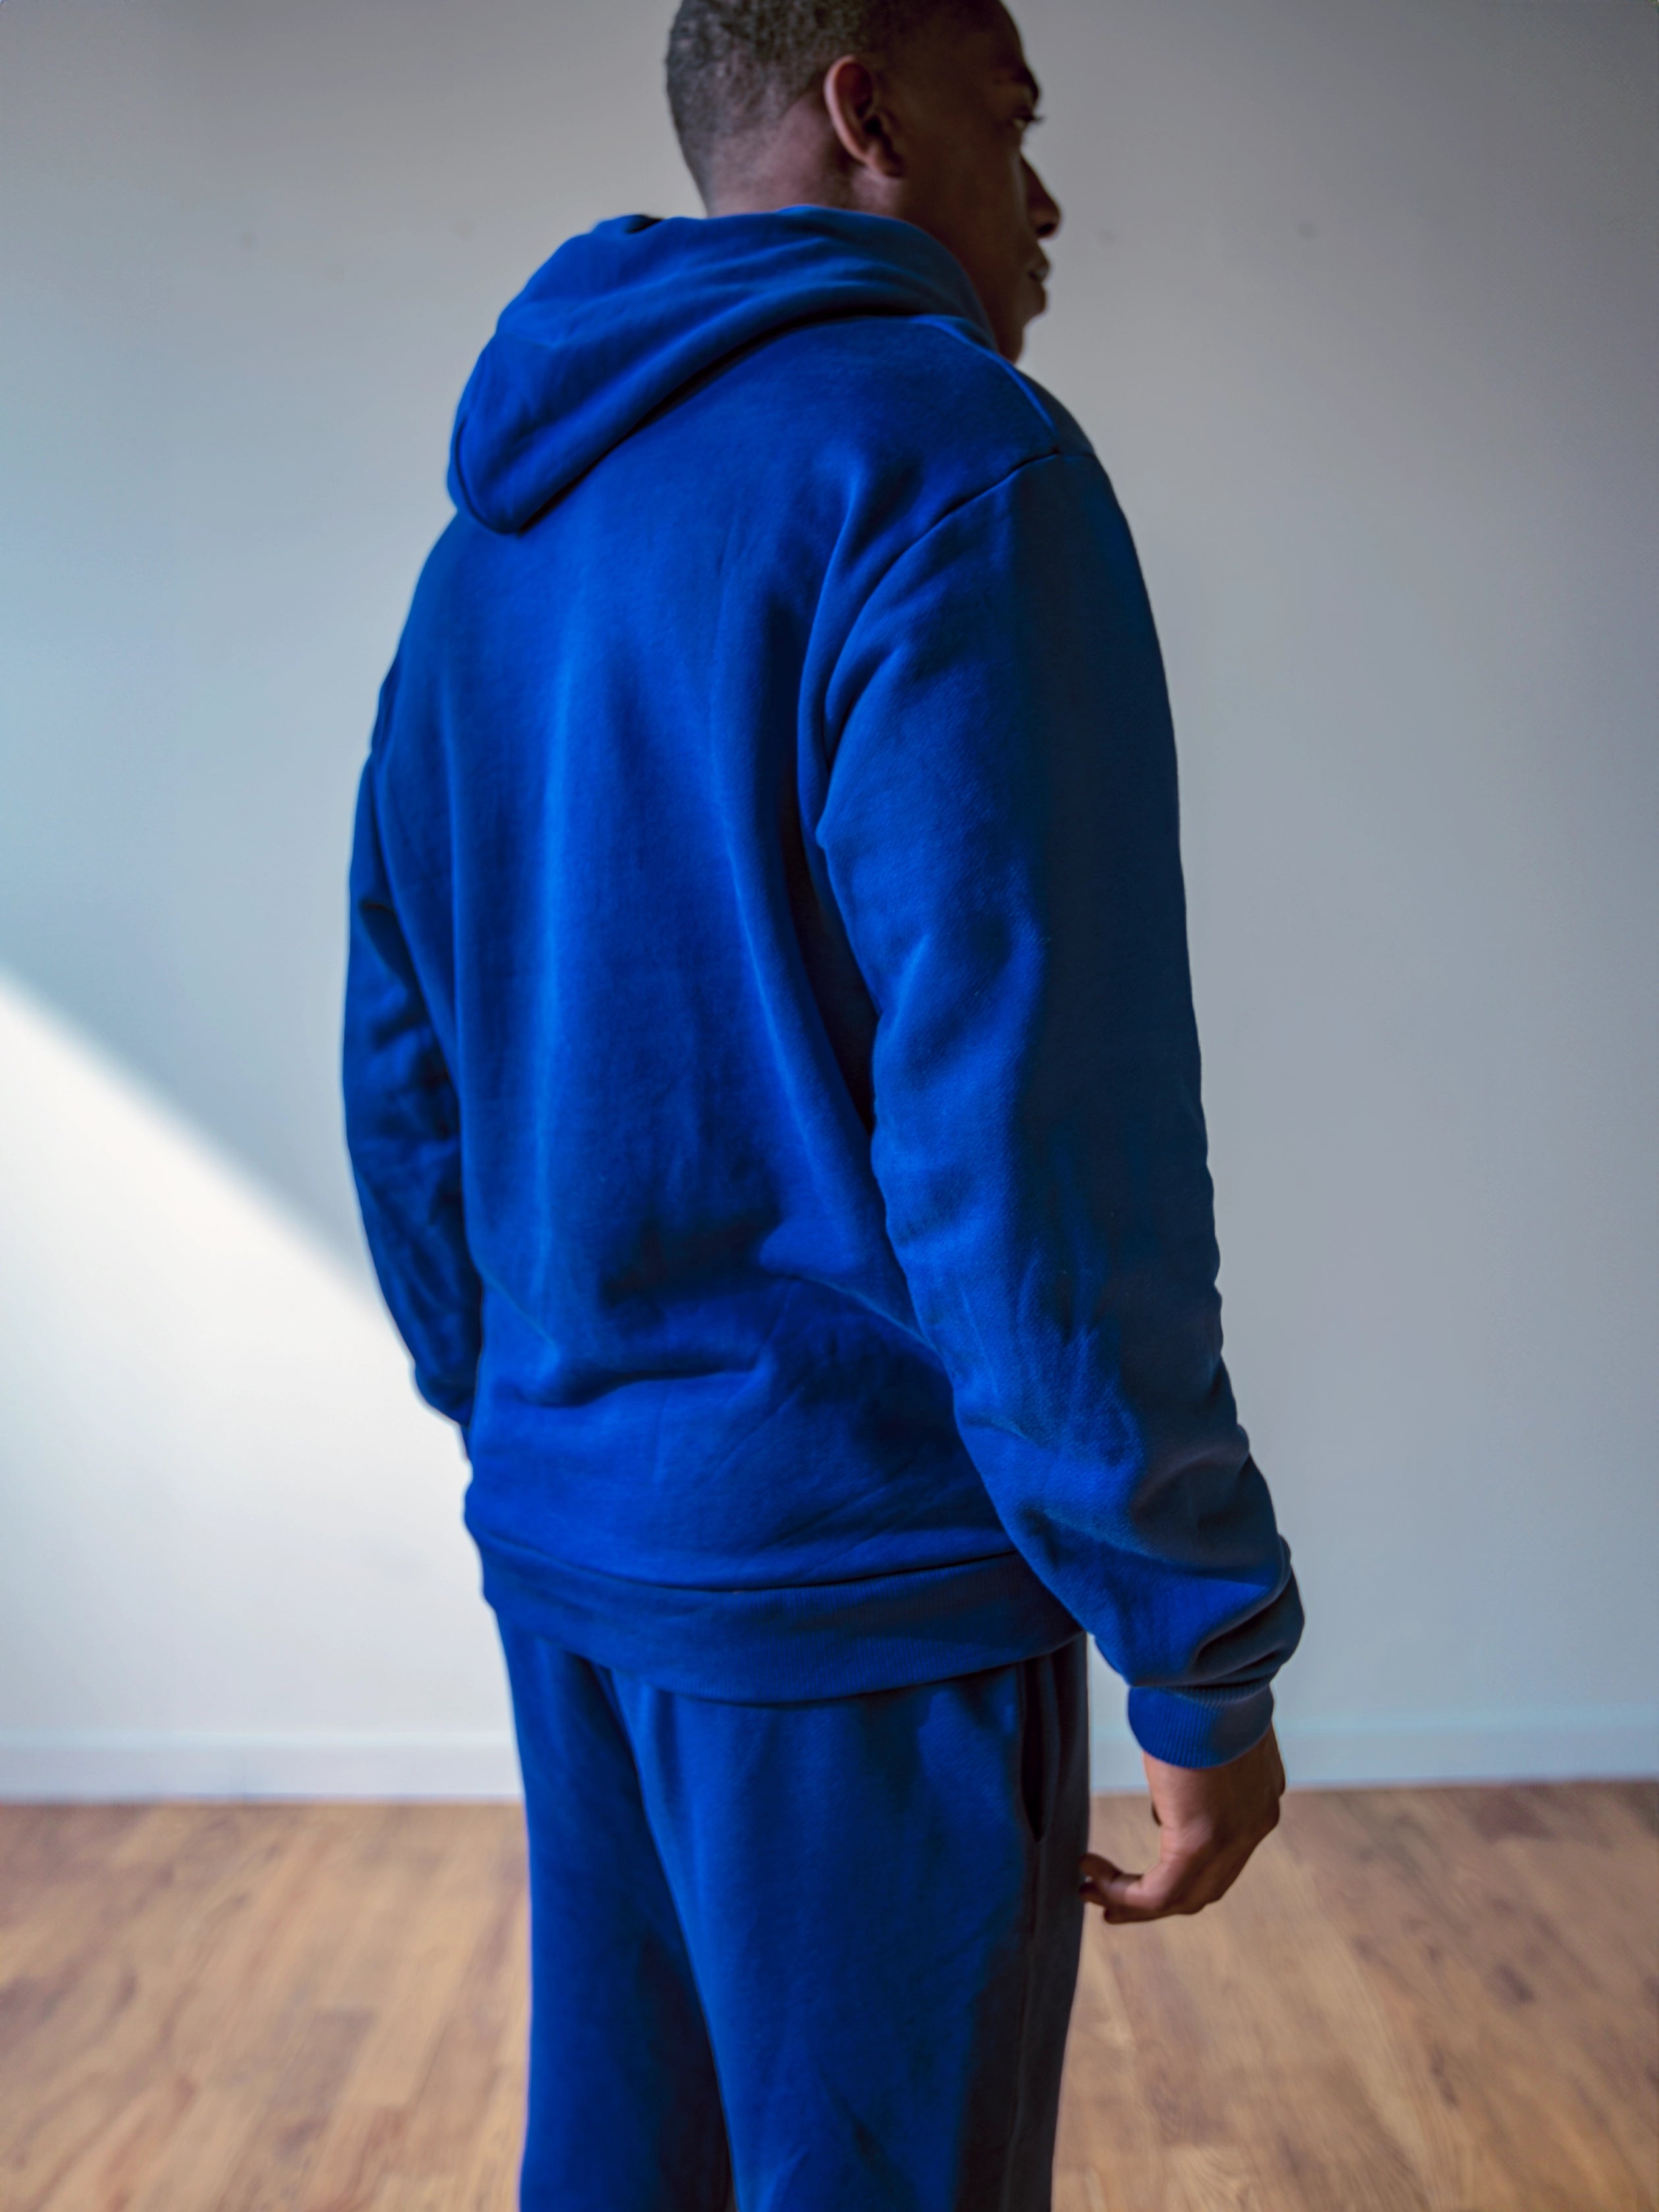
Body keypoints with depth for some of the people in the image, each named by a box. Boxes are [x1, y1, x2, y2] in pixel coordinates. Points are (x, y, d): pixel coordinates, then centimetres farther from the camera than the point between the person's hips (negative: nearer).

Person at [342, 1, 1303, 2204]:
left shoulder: (496, 535, 12)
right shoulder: (946, 457, -13)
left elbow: (401, 1077, 14)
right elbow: (1036, 1125, -21)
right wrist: (1208, 1663, -13)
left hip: (562, 1550, 8)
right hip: (861, 1594, -8)